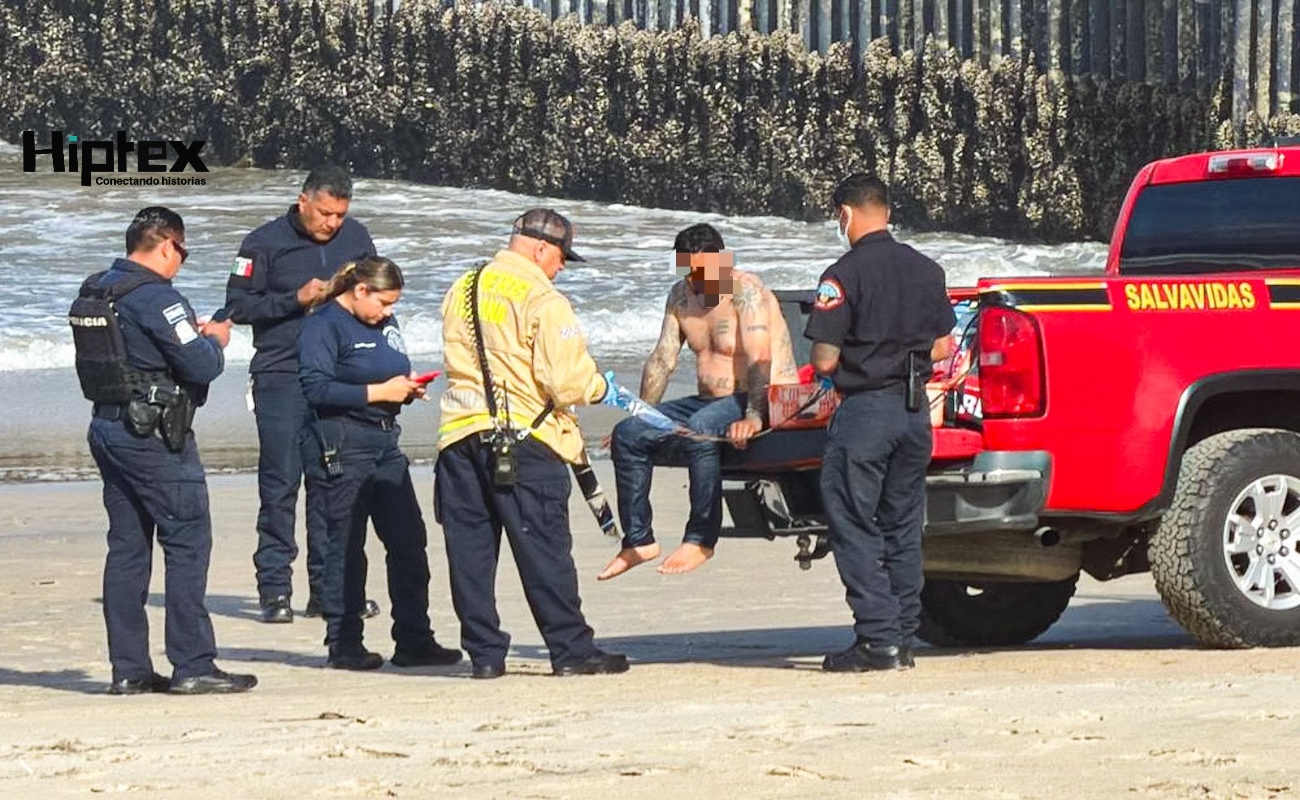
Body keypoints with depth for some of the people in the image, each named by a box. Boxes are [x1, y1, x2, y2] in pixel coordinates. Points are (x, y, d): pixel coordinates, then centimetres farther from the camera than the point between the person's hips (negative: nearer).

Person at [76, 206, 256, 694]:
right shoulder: (155, 297, -16)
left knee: (127, 546, 10)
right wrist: (215, 340, 3)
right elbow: (201, 366, -19)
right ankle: (192, 666, -5)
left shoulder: (93, 292, 10)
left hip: (106, 429, 9)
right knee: (188, 543, -3)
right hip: (154, 435, -9)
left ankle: (129, 668, 10)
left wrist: (192, 334, 16)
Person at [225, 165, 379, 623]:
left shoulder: (355, 238, 10)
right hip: (281, 376, -4)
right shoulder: (266, 243, -2)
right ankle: (274, 590, -1)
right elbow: (238, 306, -5)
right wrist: (296, 299, -15)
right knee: (280, 483, -5)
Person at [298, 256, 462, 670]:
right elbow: (316, 388, -18)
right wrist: (378, 392, -17)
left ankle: (414, 640, 10)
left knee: (409, 542, 5)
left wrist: (407, 388, 6)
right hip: (343, 445, -8)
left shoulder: (385, 323, 16)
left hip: (385, 441, 8)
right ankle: (344, 644, 5)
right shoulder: (324, 325, -9)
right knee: (346, 547, -2)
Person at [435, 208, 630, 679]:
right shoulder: (543, 302, -9)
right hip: (524, 440, -6)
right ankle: (571, 650, 3)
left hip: (460, 433, 6)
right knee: (544, 551, -1)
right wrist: (601, 389, 3)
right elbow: (566, 380, -15)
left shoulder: (460, 292, 13)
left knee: (470, 551, 8)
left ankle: (484, 653, 8)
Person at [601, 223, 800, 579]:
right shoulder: (681, 295, 9)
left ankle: (700, 540, -31)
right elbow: (662, 360, 12)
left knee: (701, 429, -38)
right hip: (709, 400, 9)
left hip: (762, 402, -9)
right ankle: (638, 540, -1)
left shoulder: (745, 290, -16)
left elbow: (759, 360, -28)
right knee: (628, 435, -5)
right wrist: (641, 414, 5)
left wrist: (753, 417, -40)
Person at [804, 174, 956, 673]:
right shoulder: (927, 271, 8)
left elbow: (824, 360, -13)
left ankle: (878, 637, -6)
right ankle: (902, 636, 14)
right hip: (915, 410, 6)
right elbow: (943, 347, 13)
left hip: (864, 409, -6)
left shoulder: (845, 275, -12)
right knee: (902, 528, 13)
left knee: (856, 528, -1)